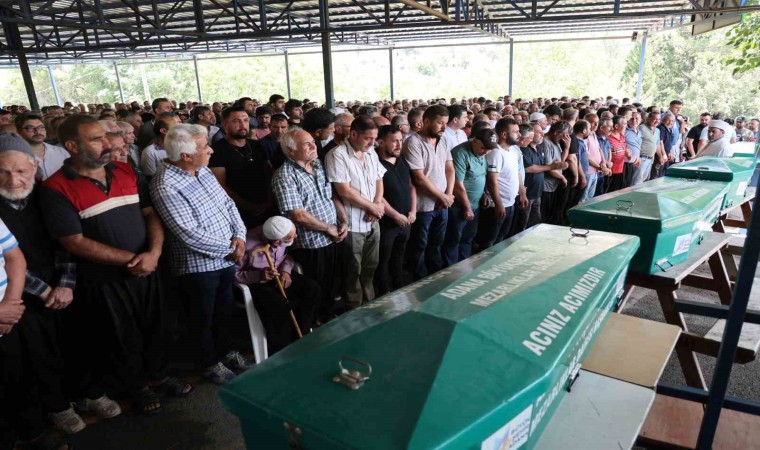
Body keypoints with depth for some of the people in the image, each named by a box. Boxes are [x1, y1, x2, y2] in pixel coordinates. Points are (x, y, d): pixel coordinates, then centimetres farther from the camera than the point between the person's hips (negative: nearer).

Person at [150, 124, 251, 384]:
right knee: (204, 318, 14)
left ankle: (225, 350, 45)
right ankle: (210, 363, 35)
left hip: (226, 259, 8)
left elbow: (228, 204, 8)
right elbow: (189, 234, -26)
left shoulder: (204, 171, 3)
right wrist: (230, 248, -16)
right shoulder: (165, 186, -23)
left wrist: (239, 236, -8)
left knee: (224, 311, 24)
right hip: (198, 265, -7)